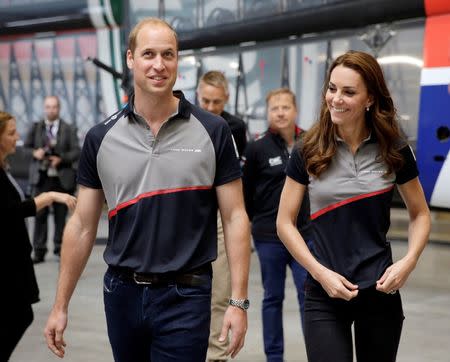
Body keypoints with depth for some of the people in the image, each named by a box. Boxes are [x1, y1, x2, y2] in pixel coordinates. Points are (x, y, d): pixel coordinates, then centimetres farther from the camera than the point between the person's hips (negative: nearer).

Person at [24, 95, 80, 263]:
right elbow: (26, 146, 12)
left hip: (61, 178, 0)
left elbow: (76, 152, -1)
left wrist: (61, 159, -15)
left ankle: (60, 248, 17)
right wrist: (34, 153, -9)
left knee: (61, 215, 5)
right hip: (41, 177, 1)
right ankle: (39, 251, 2)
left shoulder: (68, 129, 4)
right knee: (40, 214, -2)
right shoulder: (36, 127, 9)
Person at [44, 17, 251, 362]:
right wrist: (61, 305, 5)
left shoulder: (213, 131, -4)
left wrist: (239, 301, -9)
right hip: (121, 293, 3)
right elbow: (82, 226, 6)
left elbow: (235, 218, -3)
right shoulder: (100, 138, 1)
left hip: (185, 295, -2)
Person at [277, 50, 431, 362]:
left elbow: (420, 214, 9)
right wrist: (321, 273, -11)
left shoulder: (394, 150, -2)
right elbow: (285, 222, 0)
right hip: (324, 294, -1)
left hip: (380, 292, 1)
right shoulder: (308, 152, -4)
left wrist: (409, 261, -8)